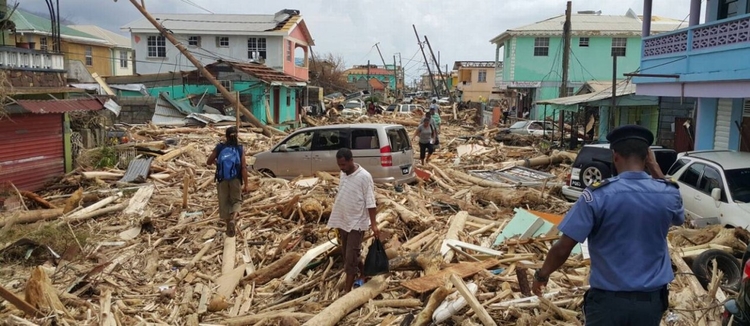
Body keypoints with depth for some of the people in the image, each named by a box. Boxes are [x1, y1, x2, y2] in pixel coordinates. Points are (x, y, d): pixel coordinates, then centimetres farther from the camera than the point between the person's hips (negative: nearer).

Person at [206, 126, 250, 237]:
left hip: (222, 180, 1)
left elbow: (208, 162, 6)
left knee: (224, 202, 14)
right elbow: (244, 168, -9)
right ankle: (233, 219, -15)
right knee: (236, 200, 15)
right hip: (235, 180, -1)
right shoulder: (240, 149, -5)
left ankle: (229, 227, 21)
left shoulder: (219, 148, -2)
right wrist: (246, 184, -6)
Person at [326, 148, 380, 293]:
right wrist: (337, 222, 17)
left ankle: (347, 291, 4)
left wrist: (373, 224, -20)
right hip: (343, 221, 8)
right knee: (347, 255, 15)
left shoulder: (364, 176, -18)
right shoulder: (343, 174, 5)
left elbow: (370, 202, -17)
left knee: (350, 258, -4)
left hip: (356, 223, -8)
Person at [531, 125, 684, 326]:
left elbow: (563, 248, -16)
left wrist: (542, 275, 3)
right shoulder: (669, 194, -7)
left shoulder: (598, 195, -17)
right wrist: (655, 168, 15)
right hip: (652, 301, 4)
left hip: (608, 300, -4)